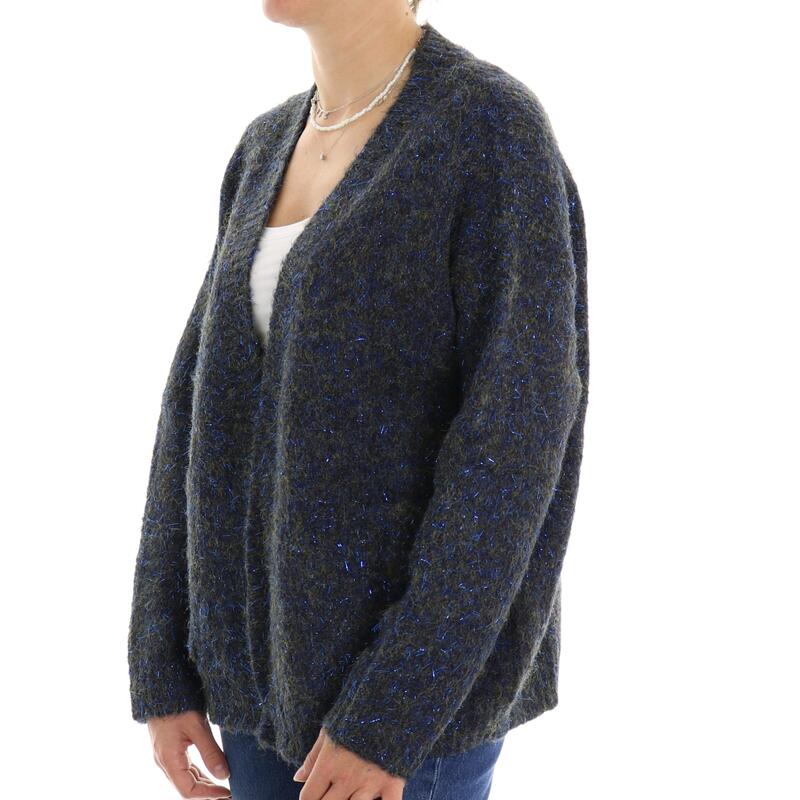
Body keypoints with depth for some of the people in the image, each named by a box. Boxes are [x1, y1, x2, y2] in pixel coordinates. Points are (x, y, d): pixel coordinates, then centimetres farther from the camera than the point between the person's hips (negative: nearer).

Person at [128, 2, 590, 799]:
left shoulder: (501, 131, -14)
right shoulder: (271, 150, 10)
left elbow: (515, 438, -19)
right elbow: (207, 400, 8)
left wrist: (387, 715, -20)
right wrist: (164, 670, 3)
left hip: (417, 663, -7)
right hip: (286, 633, 8)